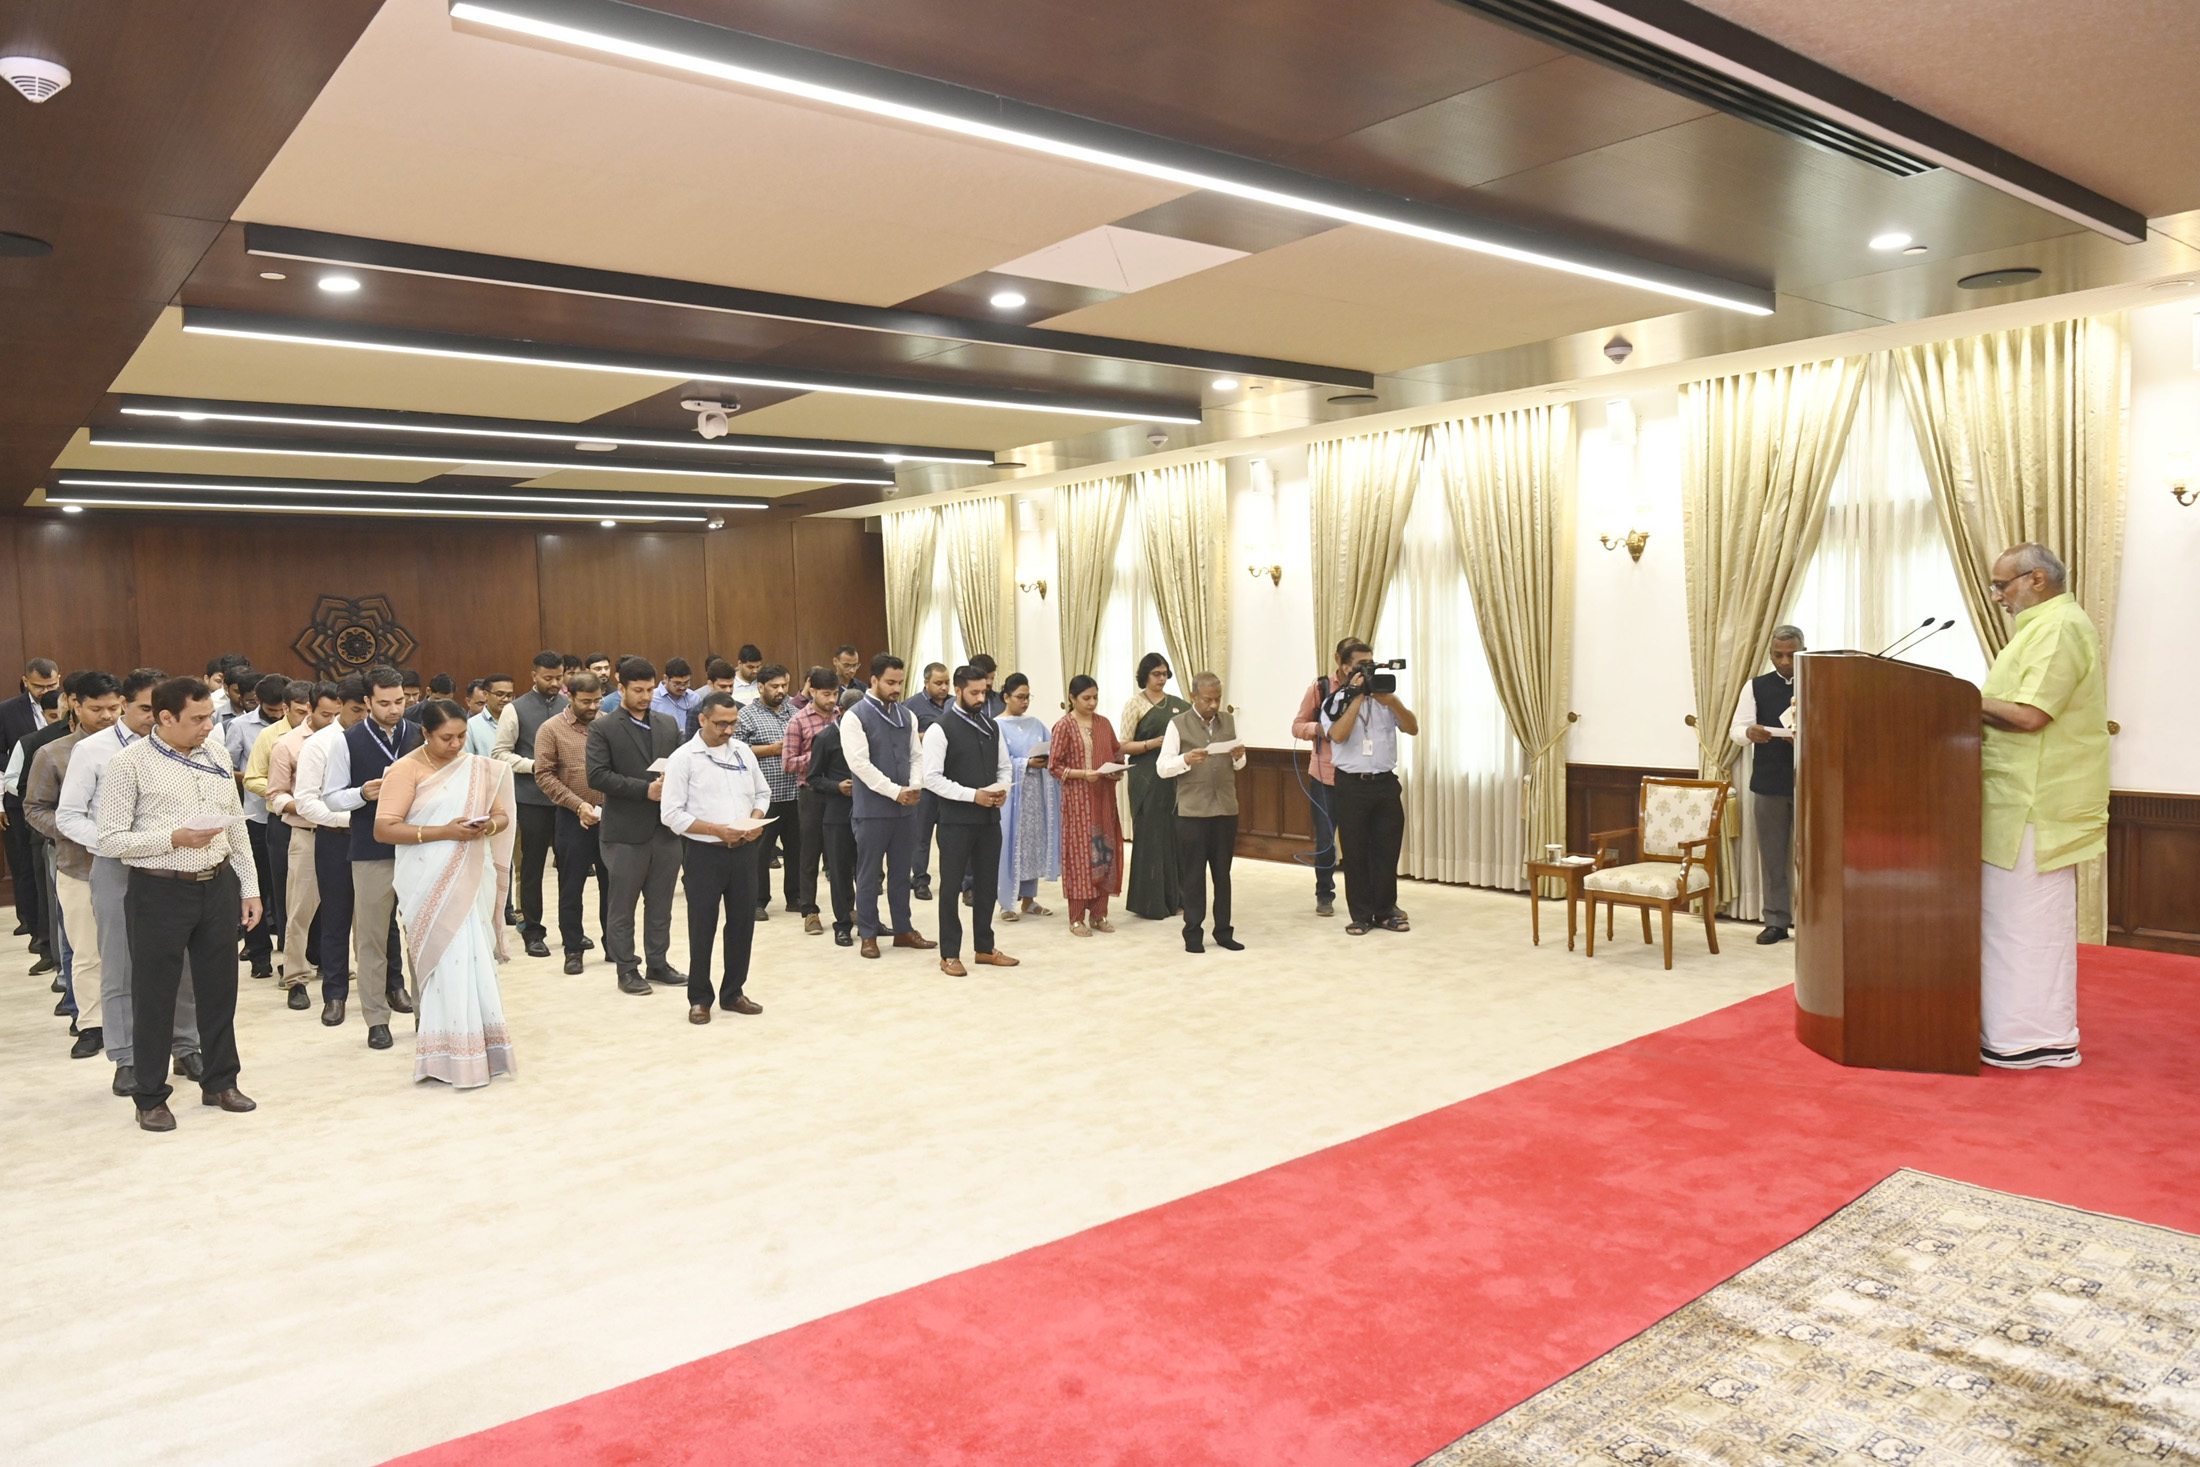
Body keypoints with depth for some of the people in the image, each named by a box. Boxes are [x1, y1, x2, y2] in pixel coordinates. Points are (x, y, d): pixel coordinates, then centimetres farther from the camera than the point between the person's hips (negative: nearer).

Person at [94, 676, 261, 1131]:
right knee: (155, 996, 7)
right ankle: (150, 1097, 22)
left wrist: (249, 887, 11)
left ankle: (220, 1081, 30)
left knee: (219, 988, 14)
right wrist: (174, 838, -21)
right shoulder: (130, 763, -9)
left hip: (218, 885, 5)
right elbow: (112, 840, -10)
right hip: (159, 892, -5)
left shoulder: (217, 753, 6)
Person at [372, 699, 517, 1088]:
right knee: (450, 960, -7)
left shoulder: (480, 768, 8)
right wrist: (443, 831, -19)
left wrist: (488, 825, -10)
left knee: (473, 959, 6)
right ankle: (452, 1055, 3)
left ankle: (474, 1047, 18)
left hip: (472, 878, 4)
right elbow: (384, 829, -12)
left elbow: (502, 814, 14)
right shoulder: (406, 770, -6)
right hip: (431, 884, -4)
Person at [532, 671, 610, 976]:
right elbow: (544, 776, -6)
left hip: (611, 816, 2)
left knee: (611, 884, 10)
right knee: (571, 887, 6)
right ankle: (573, 948, 17)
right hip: (574, 819, -2)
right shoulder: (551, 730, -2)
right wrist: (578, 804, -13)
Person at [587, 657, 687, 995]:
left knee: (660, 903, 12)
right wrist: (645, 788, -19)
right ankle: (627, 969, 16)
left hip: (666, 826, 4)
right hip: (626, 830, -4)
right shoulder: (603, 727, -4)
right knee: (622, 905, 6)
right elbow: (597, 776, -14)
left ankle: (658, 964, 23)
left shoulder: (668, 723, 11)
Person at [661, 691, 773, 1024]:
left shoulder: (743, 751, 6)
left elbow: (762, 793, 15)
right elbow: (672, 814, -11)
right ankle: (699, 998, 18)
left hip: (744, 850, 5)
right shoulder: (683, 758, -8)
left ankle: (733, 993, 25)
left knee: (742, 922, 10)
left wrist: (756, 820, -6)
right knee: (702, 928, 5)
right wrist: (716, 829, -19)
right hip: (703, 853, -4)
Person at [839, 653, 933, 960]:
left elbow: (916, 755, 11)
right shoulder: (855, 717, -9)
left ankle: (903, 930, 24)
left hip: (906, 807, 5)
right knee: (869, 874, 4)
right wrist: (894, 791, -18)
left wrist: (915, 785, -8)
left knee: (901, 872, 14)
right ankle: (868, 935, 14)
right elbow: (860, 763, -17)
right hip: (872, 808, -5)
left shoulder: (907, 716, 9)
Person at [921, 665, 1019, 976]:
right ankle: (949, 954, 13)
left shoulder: (992, 727, 9)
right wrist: (972, 795, -20)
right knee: (951, 886, 3)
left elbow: (1005, 767, 16)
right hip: (956, 819, -6)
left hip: (990, 817, 6)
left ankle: (984, 948, 26)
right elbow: (932, 778, -15)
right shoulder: (941, 729, -10)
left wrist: (1002, 789, -6)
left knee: (987, 884, 13)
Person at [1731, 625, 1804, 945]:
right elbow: (1736, 729, 0)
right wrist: (1750, 733, -23)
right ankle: (1776, 921, 14)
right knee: (1772, 856, 7)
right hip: (1768, 783, 2)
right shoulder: (1756, 687, 6)